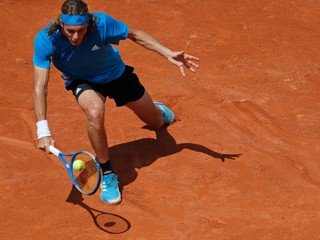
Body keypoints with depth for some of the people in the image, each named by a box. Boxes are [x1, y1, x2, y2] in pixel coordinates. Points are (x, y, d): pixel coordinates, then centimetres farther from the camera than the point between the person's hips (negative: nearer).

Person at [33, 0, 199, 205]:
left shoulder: (102, 24, -35)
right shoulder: (46, 40, -35)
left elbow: (135, 35, -16)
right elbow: (40, 86, -37)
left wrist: (169, 54, -21)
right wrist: (43, 130, -47)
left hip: (115, 73, 2)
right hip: (82, 81, -1)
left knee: (156, 122, 16)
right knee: (95, 112, -38)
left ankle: (158, 110, 59)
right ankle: (107, 175, -16)